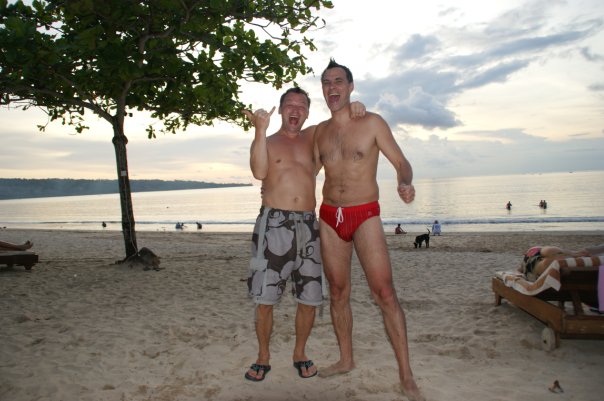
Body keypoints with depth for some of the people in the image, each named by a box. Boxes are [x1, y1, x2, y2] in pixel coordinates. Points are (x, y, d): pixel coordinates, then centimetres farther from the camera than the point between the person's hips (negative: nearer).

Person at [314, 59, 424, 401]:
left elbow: (401, 162, -3)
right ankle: (347, 360, 27)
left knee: (385, 293, -10)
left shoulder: (372, 123, -3)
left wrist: (405, 183, -23)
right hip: (329, 217, 5)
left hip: (365, 216, -4)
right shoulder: (320, 131, 9)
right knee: (338, 292, 10)